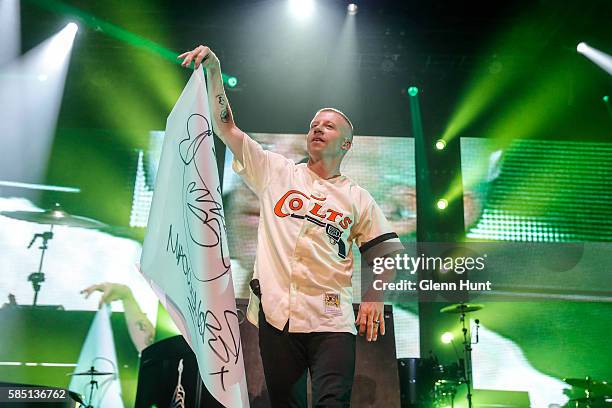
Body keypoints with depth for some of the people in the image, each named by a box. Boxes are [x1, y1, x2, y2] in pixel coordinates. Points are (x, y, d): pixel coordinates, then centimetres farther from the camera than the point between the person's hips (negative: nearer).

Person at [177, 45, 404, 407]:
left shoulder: (358, 199, 12)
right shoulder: (276, 171, 13)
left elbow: (386, 254, 13)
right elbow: (226, 127, 10)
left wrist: (375, 297, -3)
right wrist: (214, 71, 2)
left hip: (332, 321, -1)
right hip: (276, 313, 1)